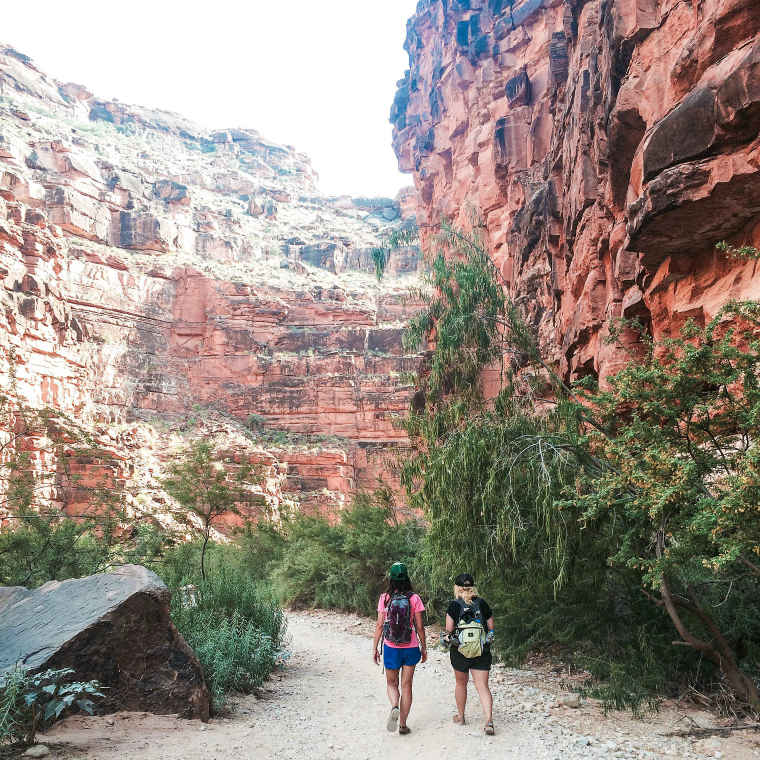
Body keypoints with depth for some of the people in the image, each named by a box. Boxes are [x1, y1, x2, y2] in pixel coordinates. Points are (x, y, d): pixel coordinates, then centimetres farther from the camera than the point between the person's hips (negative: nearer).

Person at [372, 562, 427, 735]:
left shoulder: (385, 598, -7)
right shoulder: (414, 598, -7)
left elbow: (379, 625, -5)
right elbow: (420, 627, -3)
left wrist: (374, 648, 3)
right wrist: (424, 648, 8)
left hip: (391, 648, 0)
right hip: (410, 647, 0)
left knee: (392, 683, 17)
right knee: (406, 685, 12)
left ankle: (394, 707, -11)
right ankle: (403, 725, 15)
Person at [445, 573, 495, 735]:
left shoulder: (454, 605, -9)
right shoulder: (482, 603, -1)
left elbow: (449, 631, -10)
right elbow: (491, 628, 4)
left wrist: (449, 637, 11)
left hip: (460, 652, -1)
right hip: (482, 652, 1)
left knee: (461, 683, 19)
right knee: (483, 687, 3)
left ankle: (460, 716, 32)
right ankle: (489, 720, -12)